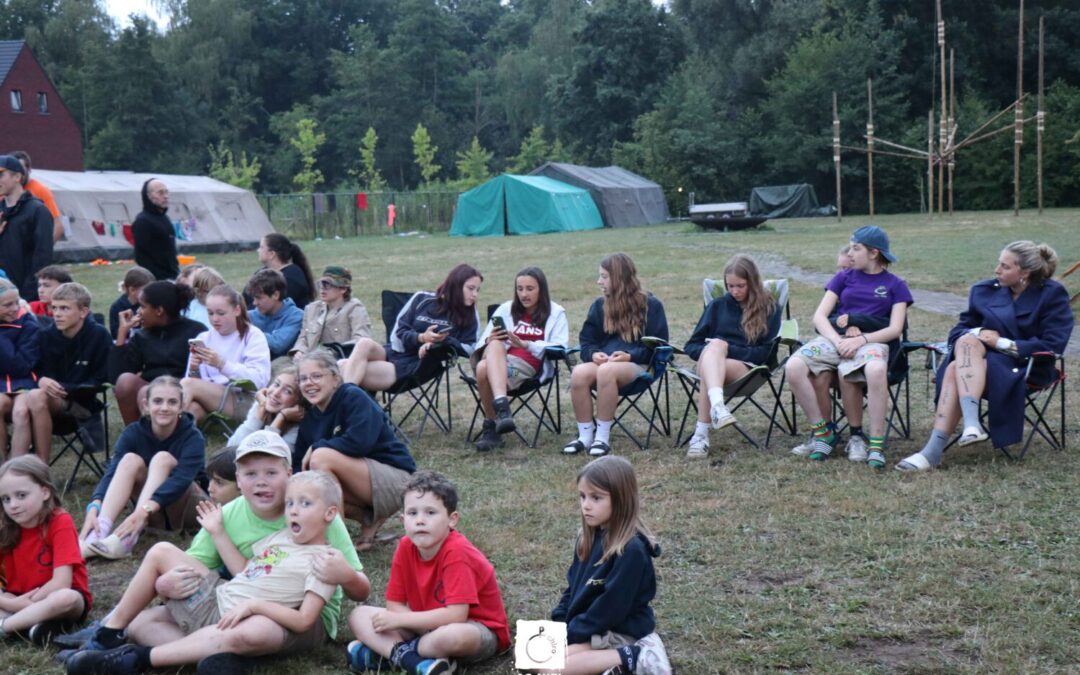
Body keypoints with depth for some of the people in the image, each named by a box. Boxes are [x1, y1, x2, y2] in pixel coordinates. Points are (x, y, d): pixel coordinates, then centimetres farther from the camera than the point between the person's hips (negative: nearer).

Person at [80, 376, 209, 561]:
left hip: (188, 510, -3)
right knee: (130, 460, -23)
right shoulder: (133, 433, -10)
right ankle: (97, 535, -39)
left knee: (162, 459, -28)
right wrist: (94, 508, -43)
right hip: (154, 516, 3)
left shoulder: (192, 437, -18)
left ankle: (126, 539, -44)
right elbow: (112, 471, -23)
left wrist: (144, 510, -50)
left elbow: (181, 479, -35)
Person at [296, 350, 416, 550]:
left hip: (394, 479, -8)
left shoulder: (354, 397, -13)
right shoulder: (310, 419, 7)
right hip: (362, 482, 8)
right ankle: (368, 518, 4)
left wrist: (316, 447, -17)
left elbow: (360, 441, -28)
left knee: (322, 457, -26)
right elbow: (299, 464, 5)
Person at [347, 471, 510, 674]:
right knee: (359, 615, -5)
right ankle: (408, 657, -25)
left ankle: (387, 651, -16)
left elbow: (455, 615, -30)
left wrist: (398, 620, -24)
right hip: (428, 625, 6)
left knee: (452, 635, -41)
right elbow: (394, 604, -3)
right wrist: (433, 625, -21)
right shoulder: (405, 547, -7)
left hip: (479, 629, -6)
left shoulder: (456, 552, -24)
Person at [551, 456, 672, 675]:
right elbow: (573, 586, 13)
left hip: (619, 633, -9)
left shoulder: (631, 550, -22)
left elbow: (610, 608, -22)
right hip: (589, 627, 9)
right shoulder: (588, 538, 4)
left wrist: (569, 635, -15)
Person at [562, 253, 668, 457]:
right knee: (579, 372, -32)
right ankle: (585, 435, -23)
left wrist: (630, 356, -15)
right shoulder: (599, 305, 18)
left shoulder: (650, 305, 6)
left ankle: (603, 436, -30)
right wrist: (594, 354, -9)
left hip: (637, 365, -4)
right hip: (603, 361, 4)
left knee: (607, 370, -39)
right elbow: (586, 341, 16)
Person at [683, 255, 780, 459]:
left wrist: (727, 349, -9)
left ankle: (701, 434, -47)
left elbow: (764, 352, 1)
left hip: (746, 368, -2)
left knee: (714, 358, -37)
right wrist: (713, 349, -7)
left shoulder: (770, 309, 11)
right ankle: (718, 406, -62)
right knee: (715, 345, -36)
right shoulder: (717, 305, 19)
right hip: (709, 361, 2)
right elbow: (691, 346, 16)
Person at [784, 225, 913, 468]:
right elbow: (819, 316, 9)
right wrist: (838, 341, -11)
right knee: (793, 366, -28)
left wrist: (861, 339, -16)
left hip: (872, 340, -3)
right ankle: (822, 432, -14)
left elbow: (895, 329, 1)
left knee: (876, 370, -42)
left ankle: (876, 444, -30)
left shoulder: (895, 285, 13)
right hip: (834, 337, 3)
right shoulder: (844, 277, 19)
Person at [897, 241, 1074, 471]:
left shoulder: (1052, 294, 0)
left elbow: (1053, 346, -11)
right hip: (984, 357, 5)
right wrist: (977, 333, -9)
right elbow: (957, 331, 15)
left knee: (955, 371, -33)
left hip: (1024, 367, -5)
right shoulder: (984, 290, 14)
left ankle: (934, 451, -44)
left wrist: (1002, 343, -15)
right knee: (955, 369, -34)